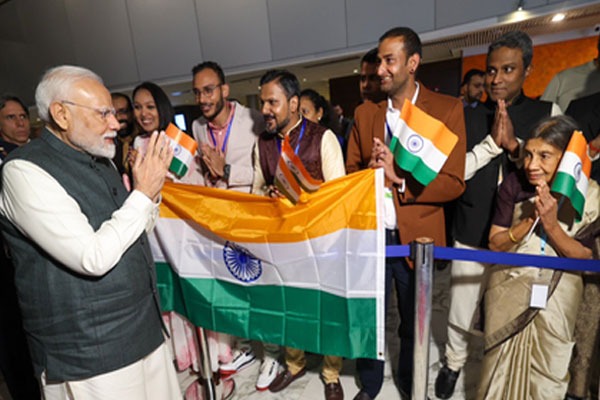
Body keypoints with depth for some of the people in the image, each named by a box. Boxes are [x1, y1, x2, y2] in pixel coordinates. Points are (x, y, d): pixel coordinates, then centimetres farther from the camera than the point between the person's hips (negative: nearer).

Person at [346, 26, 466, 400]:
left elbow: (453, 183, -9)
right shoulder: (365, 112, 6)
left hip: (415, 238, -2)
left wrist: (398, 178, -20)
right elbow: (350, 172, 7)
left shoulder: (447, 109, -5)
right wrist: (370, 169, -15)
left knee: (414, 324, 18)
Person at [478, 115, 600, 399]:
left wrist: (552, 225, -23)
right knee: (502, 363, 12)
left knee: (548, 374, 14)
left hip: (558, 293, 1)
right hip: (510, 286, 0)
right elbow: (495, 243, -7)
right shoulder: (513, 184, -11)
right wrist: (530, 220, -22)